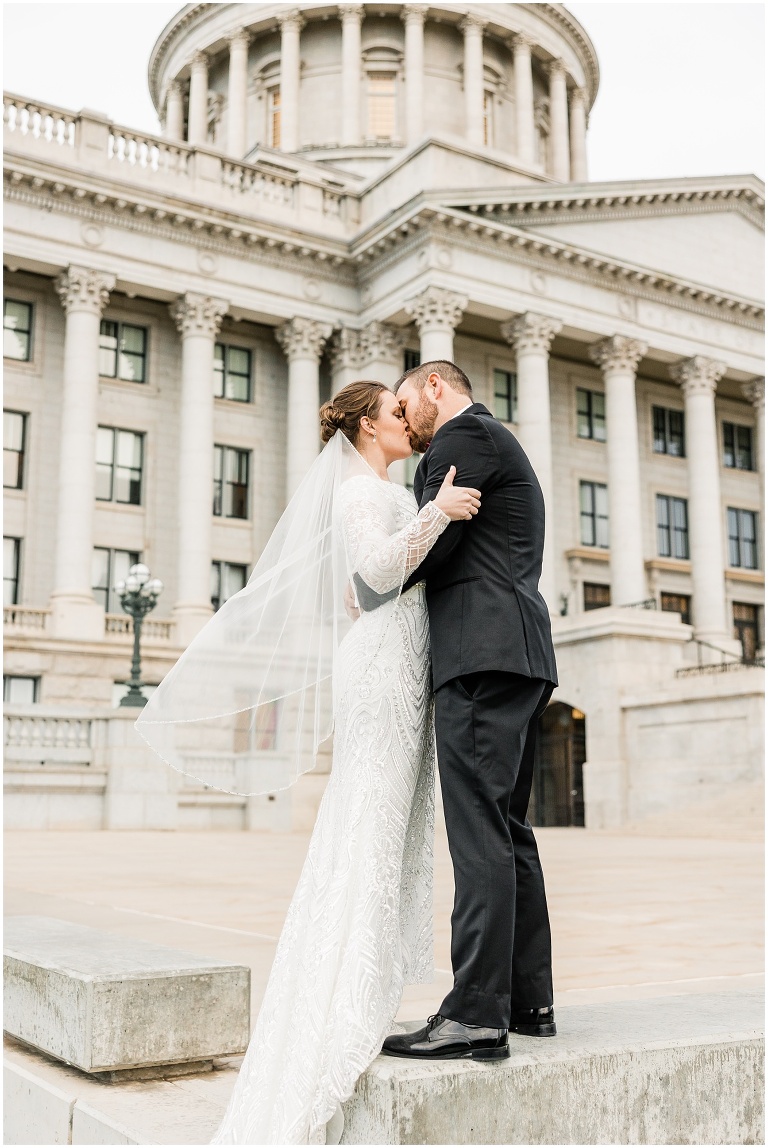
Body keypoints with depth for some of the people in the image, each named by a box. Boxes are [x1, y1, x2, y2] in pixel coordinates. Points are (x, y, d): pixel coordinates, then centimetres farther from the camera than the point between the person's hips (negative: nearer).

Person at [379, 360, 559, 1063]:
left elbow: (431, 546, -10)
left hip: (480, 653, -10)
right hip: (522, 660, 10)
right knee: (508, 830, 11)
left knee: (480, 832, -13)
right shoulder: (500, 445, 29)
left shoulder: (463, 435, -1)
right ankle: (529, 1000, 16)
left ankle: (477, 1015, -13)